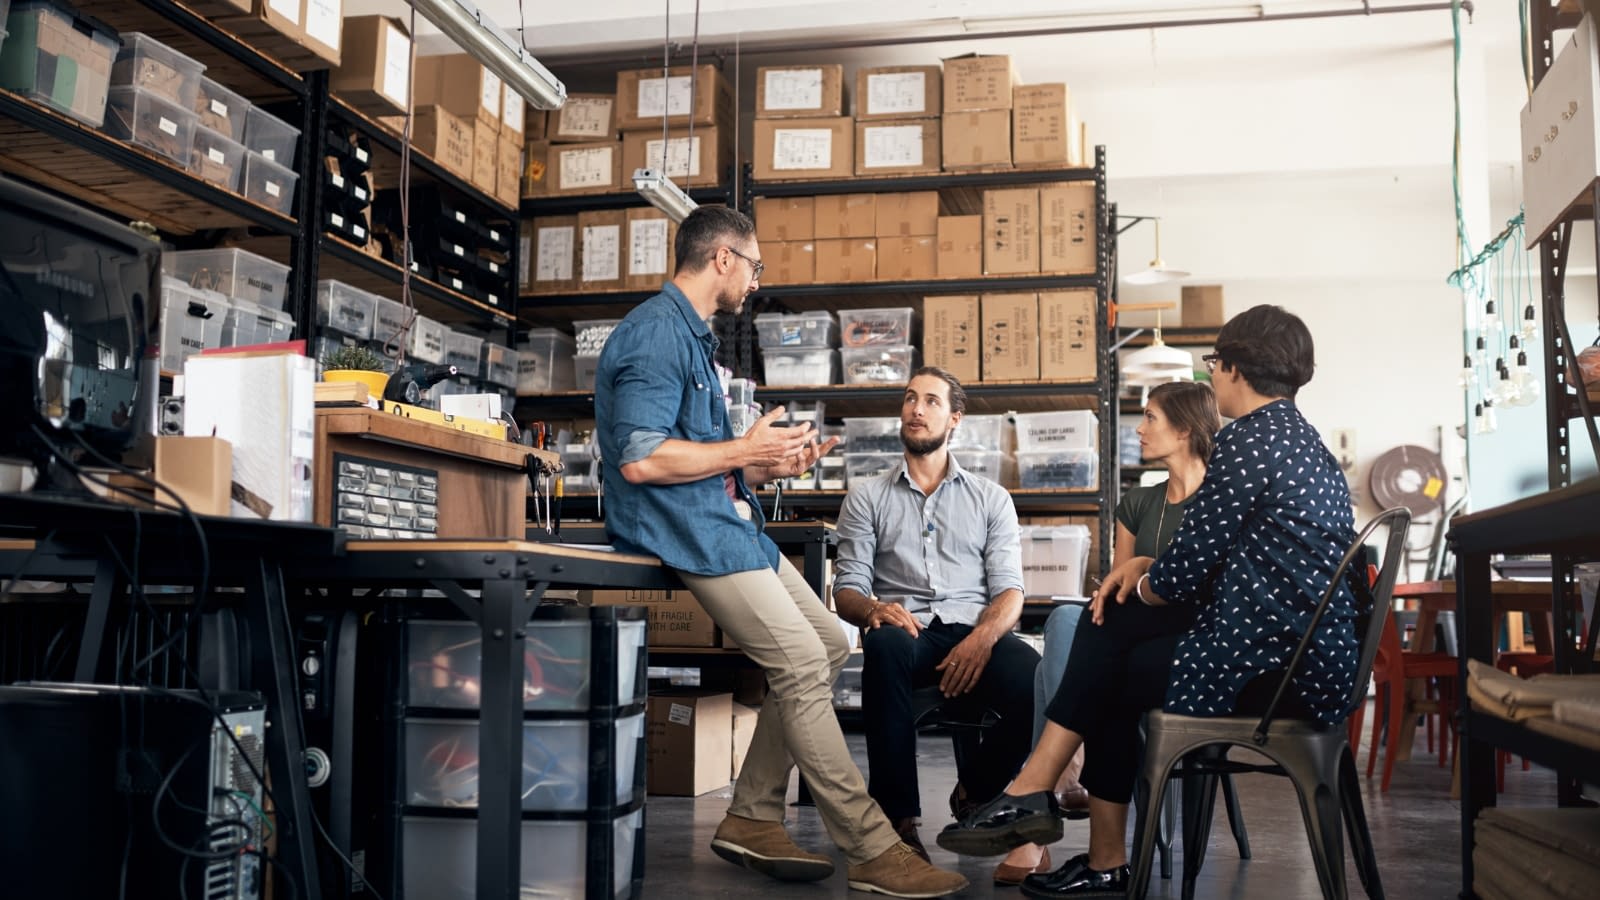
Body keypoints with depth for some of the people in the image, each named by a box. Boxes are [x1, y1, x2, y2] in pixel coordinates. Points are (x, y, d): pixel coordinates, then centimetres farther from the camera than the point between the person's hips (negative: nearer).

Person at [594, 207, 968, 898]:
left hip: (725, 519, 11)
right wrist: (744, 450, -14)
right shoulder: (656, 332, -13)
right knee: (802, 664, -15)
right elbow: (640, 459, -24)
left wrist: (767, 465, 12)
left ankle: (752, 820, 13)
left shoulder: (689, 335, 20)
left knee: (829, 646, 8)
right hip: (687, 529, -11)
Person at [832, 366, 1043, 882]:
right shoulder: (866, 497, 16)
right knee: (887, 645, -40)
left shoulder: (991, 498, 18)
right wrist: (873, 610, -19)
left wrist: (982, 638, -16)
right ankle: (898, 817, -26)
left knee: (1035, 680, -34)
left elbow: (1009, 591, 7)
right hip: (905, 630, -1)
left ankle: (977, 794, -2)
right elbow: (846, 590, 7)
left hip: (975, 632, 1)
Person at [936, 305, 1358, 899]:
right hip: (1314, 655, 9)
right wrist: (1146, 567, 9)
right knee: (1109, 624, 10)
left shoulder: (1248, 441, -15)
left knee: (1111, 674, 12)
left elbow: (1185, 571, -14)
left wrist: (1143, 584, 7)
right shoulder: (1300, 439, 16)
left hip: (1274, 672, -9)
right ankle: (1033, 792, 8)